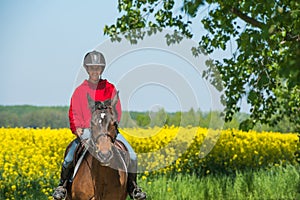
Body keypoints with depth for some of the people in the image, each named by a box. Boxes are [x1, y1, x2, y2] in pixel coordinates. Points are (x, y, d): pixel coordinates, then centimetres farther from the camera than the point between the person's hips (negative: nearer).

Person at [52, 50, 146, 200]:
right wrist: (77, 128, -11)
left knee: (131, 155, -14)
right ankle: (62, 185, 2)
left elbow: (117, 111, 7)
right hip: (86, 131, -1)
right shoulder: (80, 91, 8)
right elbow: (74, 113, 7)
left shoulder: (110, 89, 9)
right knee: (69, 157, -23)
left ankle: (132, 187, 5)